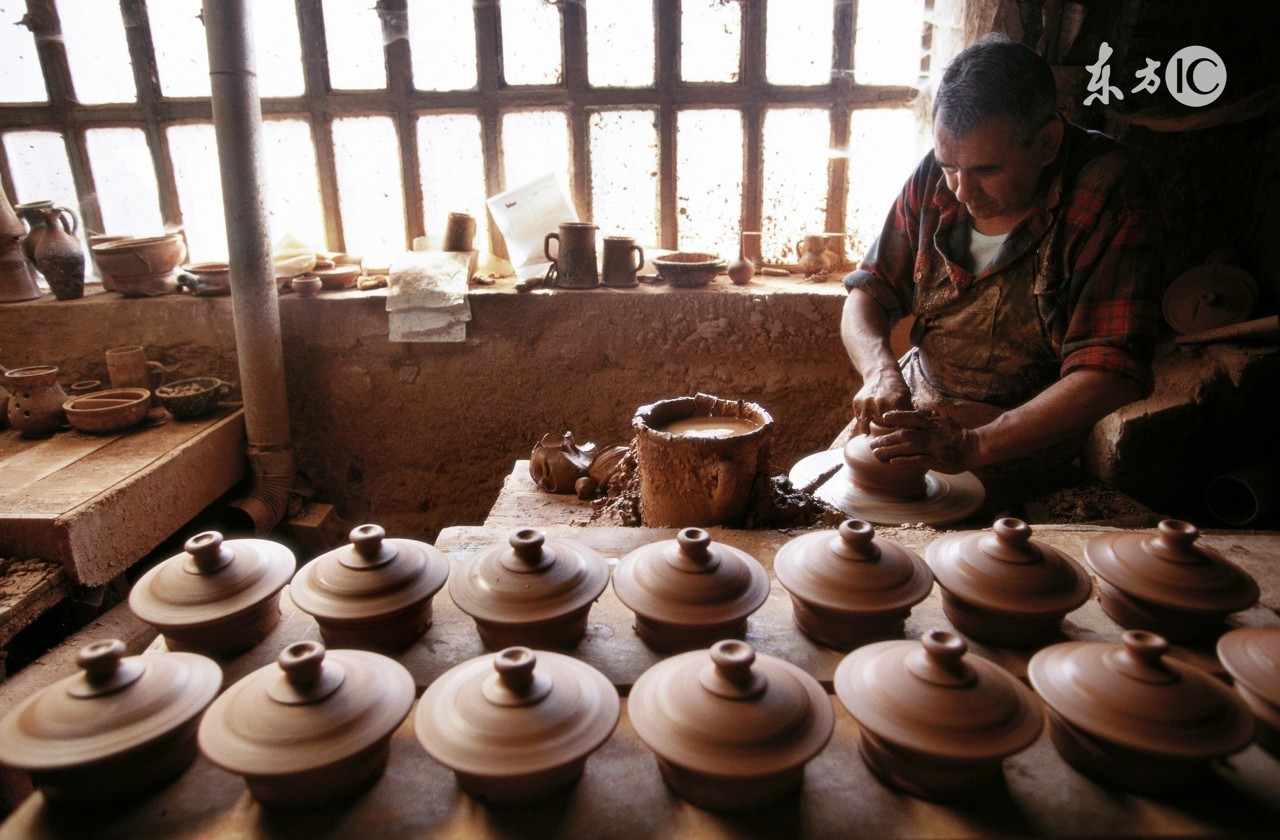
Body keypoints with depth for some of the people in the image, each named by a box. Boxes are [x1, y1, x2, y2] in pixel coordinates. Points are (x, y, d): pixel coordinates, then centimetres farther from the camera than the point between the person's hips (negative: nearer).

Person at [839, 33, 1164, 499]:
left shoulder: (1109, 195, -18)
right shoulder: (936, 176, -4)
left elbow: (1109, 374, -24)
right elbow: (868, 291, 2)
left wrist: (972, 445, -34)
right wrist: (880, 369, -20)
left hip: (1024, 438, -5)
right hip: (915, 406, 5)